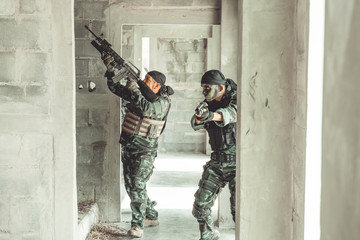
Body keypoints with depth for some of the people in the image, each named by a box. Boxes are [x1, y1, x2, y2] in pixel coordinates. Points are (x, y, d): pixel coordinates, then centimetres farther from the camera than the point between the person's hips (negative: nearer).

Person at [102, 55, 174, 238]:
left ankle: (137, 225, -10)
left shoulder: (163, 102, -11)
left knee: (137, 186, -16)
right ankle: (151, 216, 28)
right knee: (130, 186, 12)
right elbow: (115, 88, 5)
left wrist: (134, 89, -25)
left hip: (145, 151, -7)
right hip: (127, 148, 7)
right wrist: (110, 69, -9)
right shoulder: (139, 93, 5)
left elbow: (147, 109, -29)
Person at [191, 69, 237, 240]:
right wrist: (199, 115, -31)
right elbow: (196, 124, -7)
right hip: (217, 163, 6)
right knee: (200, 206, 7)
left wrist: (211, 115, -53)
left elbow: (232, 113, -34)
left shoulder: (236, 99, -11)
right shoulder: (209, 104, 7)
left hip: (237, 163, -6)